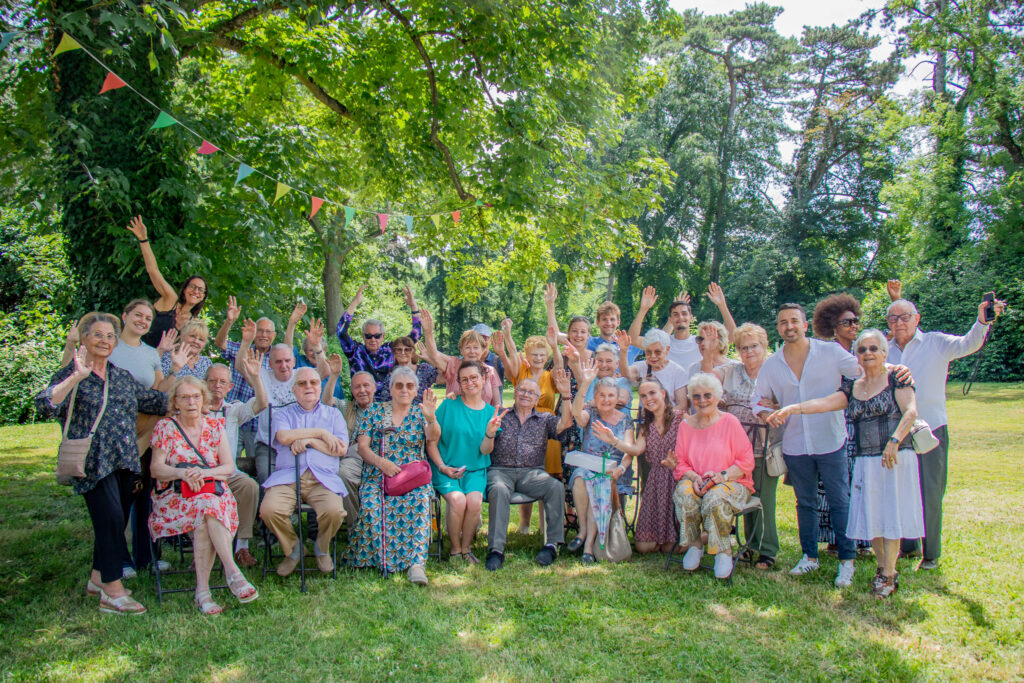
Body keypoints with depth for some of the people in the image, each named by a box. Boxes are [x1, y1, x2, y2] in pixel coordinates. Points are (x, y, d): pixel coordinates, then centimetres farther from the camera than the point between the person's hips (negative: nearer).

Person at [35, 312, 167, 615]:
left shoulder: (123, 377, 15)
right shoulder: (71, 375, -2)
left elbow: (156, 402, 23)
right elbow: (45, 406, -20)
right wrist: (76, 377, -28)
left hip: (124, 463, 6)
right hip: (94, 463, -6)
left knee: (115, 523, 12)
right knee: (111, 520, -14)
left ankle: (98, 578, 29)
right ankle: (113, 592, -6)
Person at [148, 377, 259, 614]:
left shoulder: (214, 426, 11)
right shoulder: (165, 427, 6)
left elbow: (229, 467, 5)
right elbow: (156, 469, -1)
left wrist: (204, 472, -15)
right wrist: (183, 473, -20)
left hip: (213, 493, 2)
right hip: (175, 496, -1)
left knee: (206, 519, -34)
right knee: (208, 507, -35)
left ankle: (203, 590, -35)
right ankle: (232, 572, -38)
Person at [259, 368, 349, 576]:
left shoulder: (333, 414, 20)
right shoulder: (282, 414, 18)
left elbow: (341, 449, 5)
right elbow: (284, 437, -6)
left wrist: (308, 440, -3)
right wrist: (320, 433, -4)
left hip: (323, 478, 0)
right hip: (287, 477, 0)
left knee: (334, 511, -30)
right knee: (269, 509, -29)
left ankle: (322, 549, 7)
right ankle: (292, 549, 4)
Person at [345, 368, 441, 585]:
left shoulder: (420, 413, 12)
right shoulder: (374, 411, 11)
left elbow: (433, 437, -8)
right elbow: (363, 447, 4)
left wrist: (431, 418, -30)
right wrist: (381, 462, -15)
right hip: (376, 476, 0)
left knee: (419, 501, -32)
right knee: (371, 504, -30)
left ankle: (416, 561, -32)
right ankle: (373, 556, -12)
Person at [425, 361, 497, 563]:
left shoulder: (490, 412, 7)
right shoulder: (449, 405, 0)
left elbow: (484, 450, 0)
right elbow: (431, 441, 0)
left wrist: (490, 433, -20)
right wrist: (442, 467, -11)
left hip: (475, 470, 2)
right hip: (445, 468, -2)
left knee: (474, 500, -27)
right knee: (457, 500, -28)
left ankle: (466, 547, -2)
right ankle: (455, 549, -4)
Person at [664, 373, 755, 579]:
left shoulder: (730, 422, -1)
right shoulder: (686, 425, 10)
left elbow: (747, 462, -3)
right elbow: (680, 463, 10)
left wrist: (722, 475, -18)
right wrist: (693, 477, -12)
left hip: (732, 483, -3)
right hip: (696, 482, 3)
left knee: (715, 498, -36)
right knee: (684, 493, -32)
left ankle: (724, 551, -15)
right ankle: (694, 544, -12)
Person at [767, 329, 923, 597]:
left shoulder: (896, 378, -1)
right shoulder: (852, 387, 12)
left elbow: (911, 411, -13)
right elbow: (823, 403, 1)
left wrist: (894, 440, -26)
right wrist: (791, 408, -13)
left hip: (896, 458, -5)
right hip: (865, 461, 5)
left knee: (891, 513, -2)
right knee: (869, 516, 6)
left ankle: (888, 575, 8)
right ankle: (885, 566, 25)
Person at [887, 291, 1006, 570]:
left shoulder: (936, 343, -2)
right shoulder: (885, 351, 8)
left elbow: (967, 344, -21)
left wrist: (982, 321, -39)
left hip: (931, 430, -4)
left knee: (930, 495, 2)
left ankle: (931, 554, 16)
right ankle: (908, 546, 29)